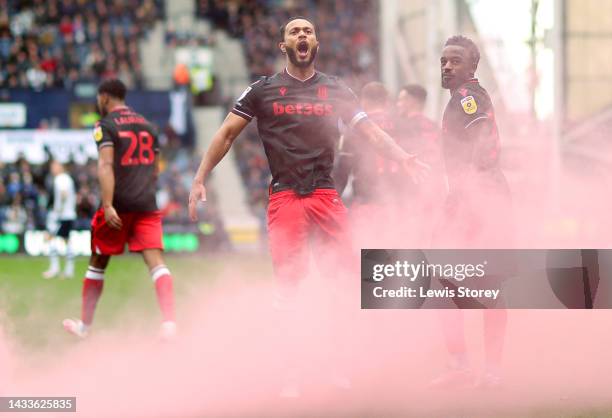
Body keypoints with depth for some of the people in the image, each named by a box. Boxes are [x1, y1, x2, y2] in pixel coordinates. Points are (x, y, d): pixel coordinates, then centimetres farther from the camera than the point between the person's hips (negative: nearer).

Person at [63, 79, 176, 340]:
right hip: (147, 205, 4)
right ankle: (169, 321, -29)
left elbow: (106, 166, -17)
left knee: (98, 263, 13)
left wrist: (108, 205, -25)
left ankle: (84, 324, 25)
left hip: (118, 205, -4)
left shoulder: (106, 126, -3)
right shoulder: (147, 126, 16)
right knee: (155, 260, -8)